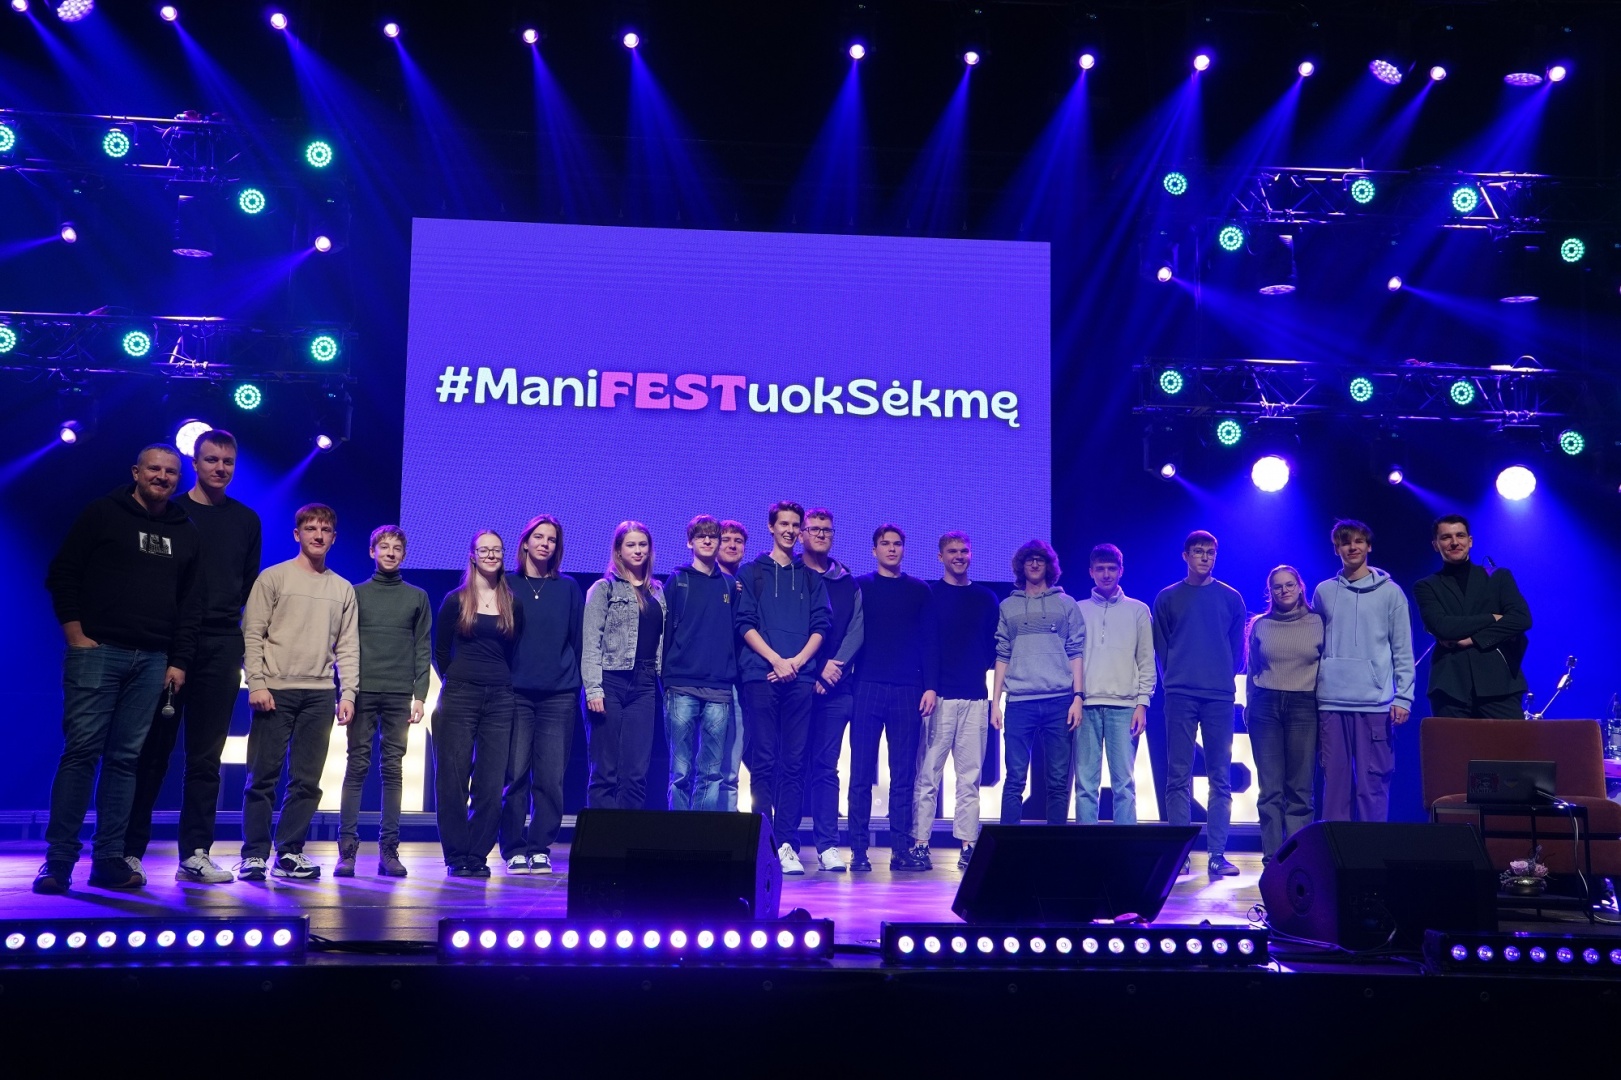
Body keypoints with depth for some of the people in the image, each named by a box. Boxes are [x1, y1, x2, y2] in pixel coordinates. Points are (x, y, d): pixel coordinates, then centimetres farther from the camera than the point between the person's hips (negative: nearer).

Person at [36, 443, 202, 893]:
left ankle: (109, 860, 6)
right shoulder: (102, 514, 3)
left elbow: (191, 603, 15)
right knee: (81, 750, -8)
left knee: (126, 758, 3)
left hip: (152, 661, 4)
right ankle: (59, 860, -5)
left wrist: (180, 661, 8)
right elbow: (62, 575, 0)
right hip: (97, 651, -4)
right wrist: (76, 635, -8)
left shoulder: (186, 532, 15)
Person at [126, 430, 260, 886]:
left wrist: (243, 642, 10)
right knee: (153, 750, -2)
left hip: (221, 649, 3)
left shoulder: (247, 521, 14)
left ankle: (195, 854, 5)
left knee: (206, 757, 3)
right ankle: (130, 849, 4)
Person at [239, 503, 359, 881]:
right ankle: (254, 854, 4)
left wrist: (348, 693, 2)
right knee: (263, 776, -2)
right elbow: (252, 635, -2)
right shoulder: (273, 578, 3)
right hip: (275, 691, -3)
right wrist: (257, 684, -11)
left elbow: (348, 647, 11)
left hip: (320, 695, 3)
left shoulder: (343, 590, 13)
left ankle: (290, 853, 10)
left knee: (307, 780, 4)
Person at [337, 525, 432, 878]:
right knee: (357, 767, -2)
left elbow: (423, 649, 8)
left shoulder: (417, 598, 12)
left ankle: (389, 849, 2)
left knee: (393, 769, 1)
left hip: (400, 695, 1)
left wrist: (420, 694, -1)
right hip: (363, 691, -1)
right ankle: (347, 849, -1)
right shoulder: (356, 594, 10)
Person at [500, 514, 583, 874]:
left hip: (559, 696, 1)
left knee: (551, 777, -2)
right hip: (516, 693, -1)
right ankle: (514, 849, 4)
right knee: (516, 774, -3)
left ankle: (540, 848, 6)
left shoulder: (568, 588, 11)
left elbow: (579, 640, 11)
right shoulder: (507, 586, 8)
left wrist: (579, 684, 4)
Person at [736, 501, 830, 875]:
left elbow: (821, 625, 8)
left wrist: (798, 660, -7)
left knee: (793, 763, 0)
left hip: (800, 678, 2)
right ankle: (763, 842, -2)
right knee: (763, 762, -3)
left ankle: (787, 843, 0)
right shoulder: (752, 573, 10)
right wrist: (776, 659, -10)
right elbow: (745, 623, 1)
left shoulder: (811, 578, 17)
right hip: (761, 676, -2)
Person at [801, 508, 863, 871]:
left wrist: (836, 664, -9)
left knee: (826, 767, 2)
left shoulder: (848, 583, 13)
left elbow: (857, 627, 6)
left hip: (836, 687, 2)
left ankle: (828, 845, 1)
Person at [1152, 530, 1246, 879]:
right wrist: (1172, 677, 5)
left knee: (1220, 777, 0)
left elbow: (1238, 645, 13)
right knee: (1178, 777, -2)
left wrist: (1226, 677, 7)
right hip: (1179, 696, -1)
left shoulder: (1231, 598, 9)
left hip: (1220, 696, 1)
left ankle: (1217, 853, 2)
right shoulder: (1167, 598, 8)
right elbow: (1160, 645, 11)